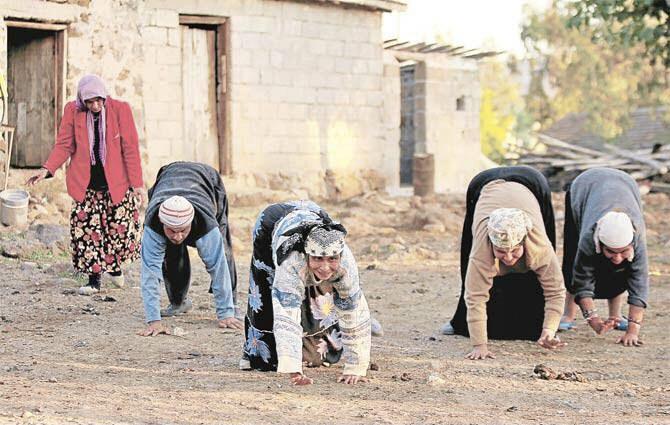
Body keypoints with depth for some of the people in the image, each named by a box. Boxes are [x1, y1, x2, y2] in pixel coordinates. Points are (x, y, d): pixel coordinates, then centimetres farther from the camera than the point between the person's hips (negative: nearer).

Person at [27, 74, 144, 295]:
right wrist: (47, 169, -19)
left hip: (116, 183, -1)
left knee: (121, 228, 2)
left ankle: (114, 265, 30)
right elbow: (64, 145, -2)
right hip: (86, 185, 1)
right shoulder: (72, 111, -4)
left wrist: (137, 183, -8)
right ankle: (94, 279, 8)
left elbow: (130, 148, -6)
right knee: (88, 231, -3)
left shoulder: (120, 109, -8)